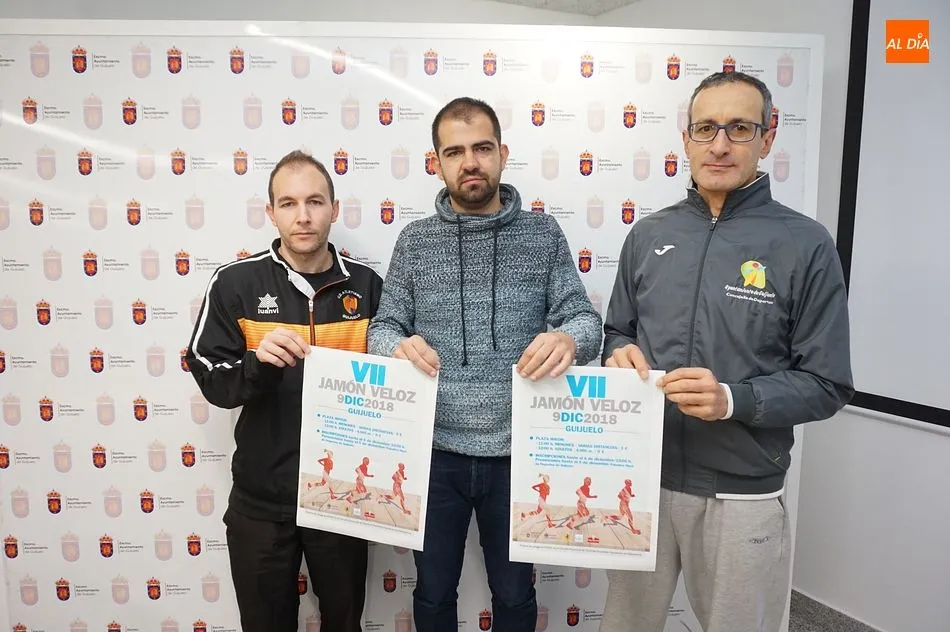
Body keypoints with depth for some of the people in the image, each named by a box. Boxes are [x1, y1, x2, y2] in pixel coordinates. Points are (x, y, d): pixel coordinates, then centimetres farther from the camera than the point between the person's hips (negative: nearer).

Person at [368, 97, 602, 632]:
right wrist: (398, 345, -23)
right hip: (436, 451, 1)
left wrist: (569, 338, -28)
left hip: (516, 451, 0)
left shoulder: (544, 233, 0)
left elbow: (586, 317, -4)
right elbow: (383, 327, 1)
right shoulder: (415, 240, 2)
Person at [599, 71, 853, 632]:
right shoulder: (648, 235, 4)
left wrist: (733, 399, -23)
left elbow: (827, 385, -7)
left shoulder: (806, 245, -7)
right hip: (641, 479, 3)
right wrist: (621, 354, -11)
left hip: (742, 496, -2)